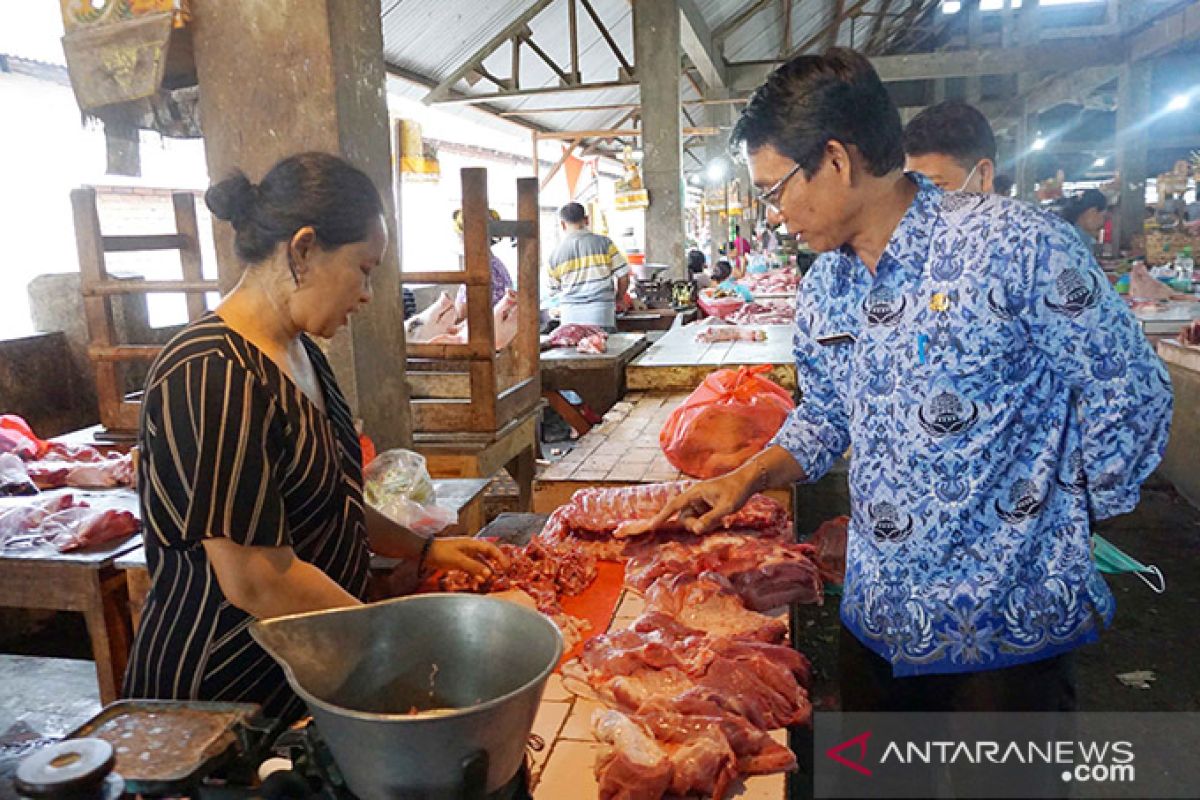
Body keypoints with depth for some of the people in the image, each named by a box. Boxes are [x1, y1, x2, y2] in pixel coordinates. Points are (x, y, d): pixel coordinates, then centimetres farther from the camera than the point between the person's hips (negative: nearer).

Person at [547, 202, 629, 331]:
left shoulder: (555, 253, 6)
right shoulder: (604, 242, 1)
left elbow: (555, 289, 14)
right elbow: (623, 277, 2)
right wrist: (617, 300, 18)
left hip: (570, 318, 2)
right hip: (602, 316, -1)